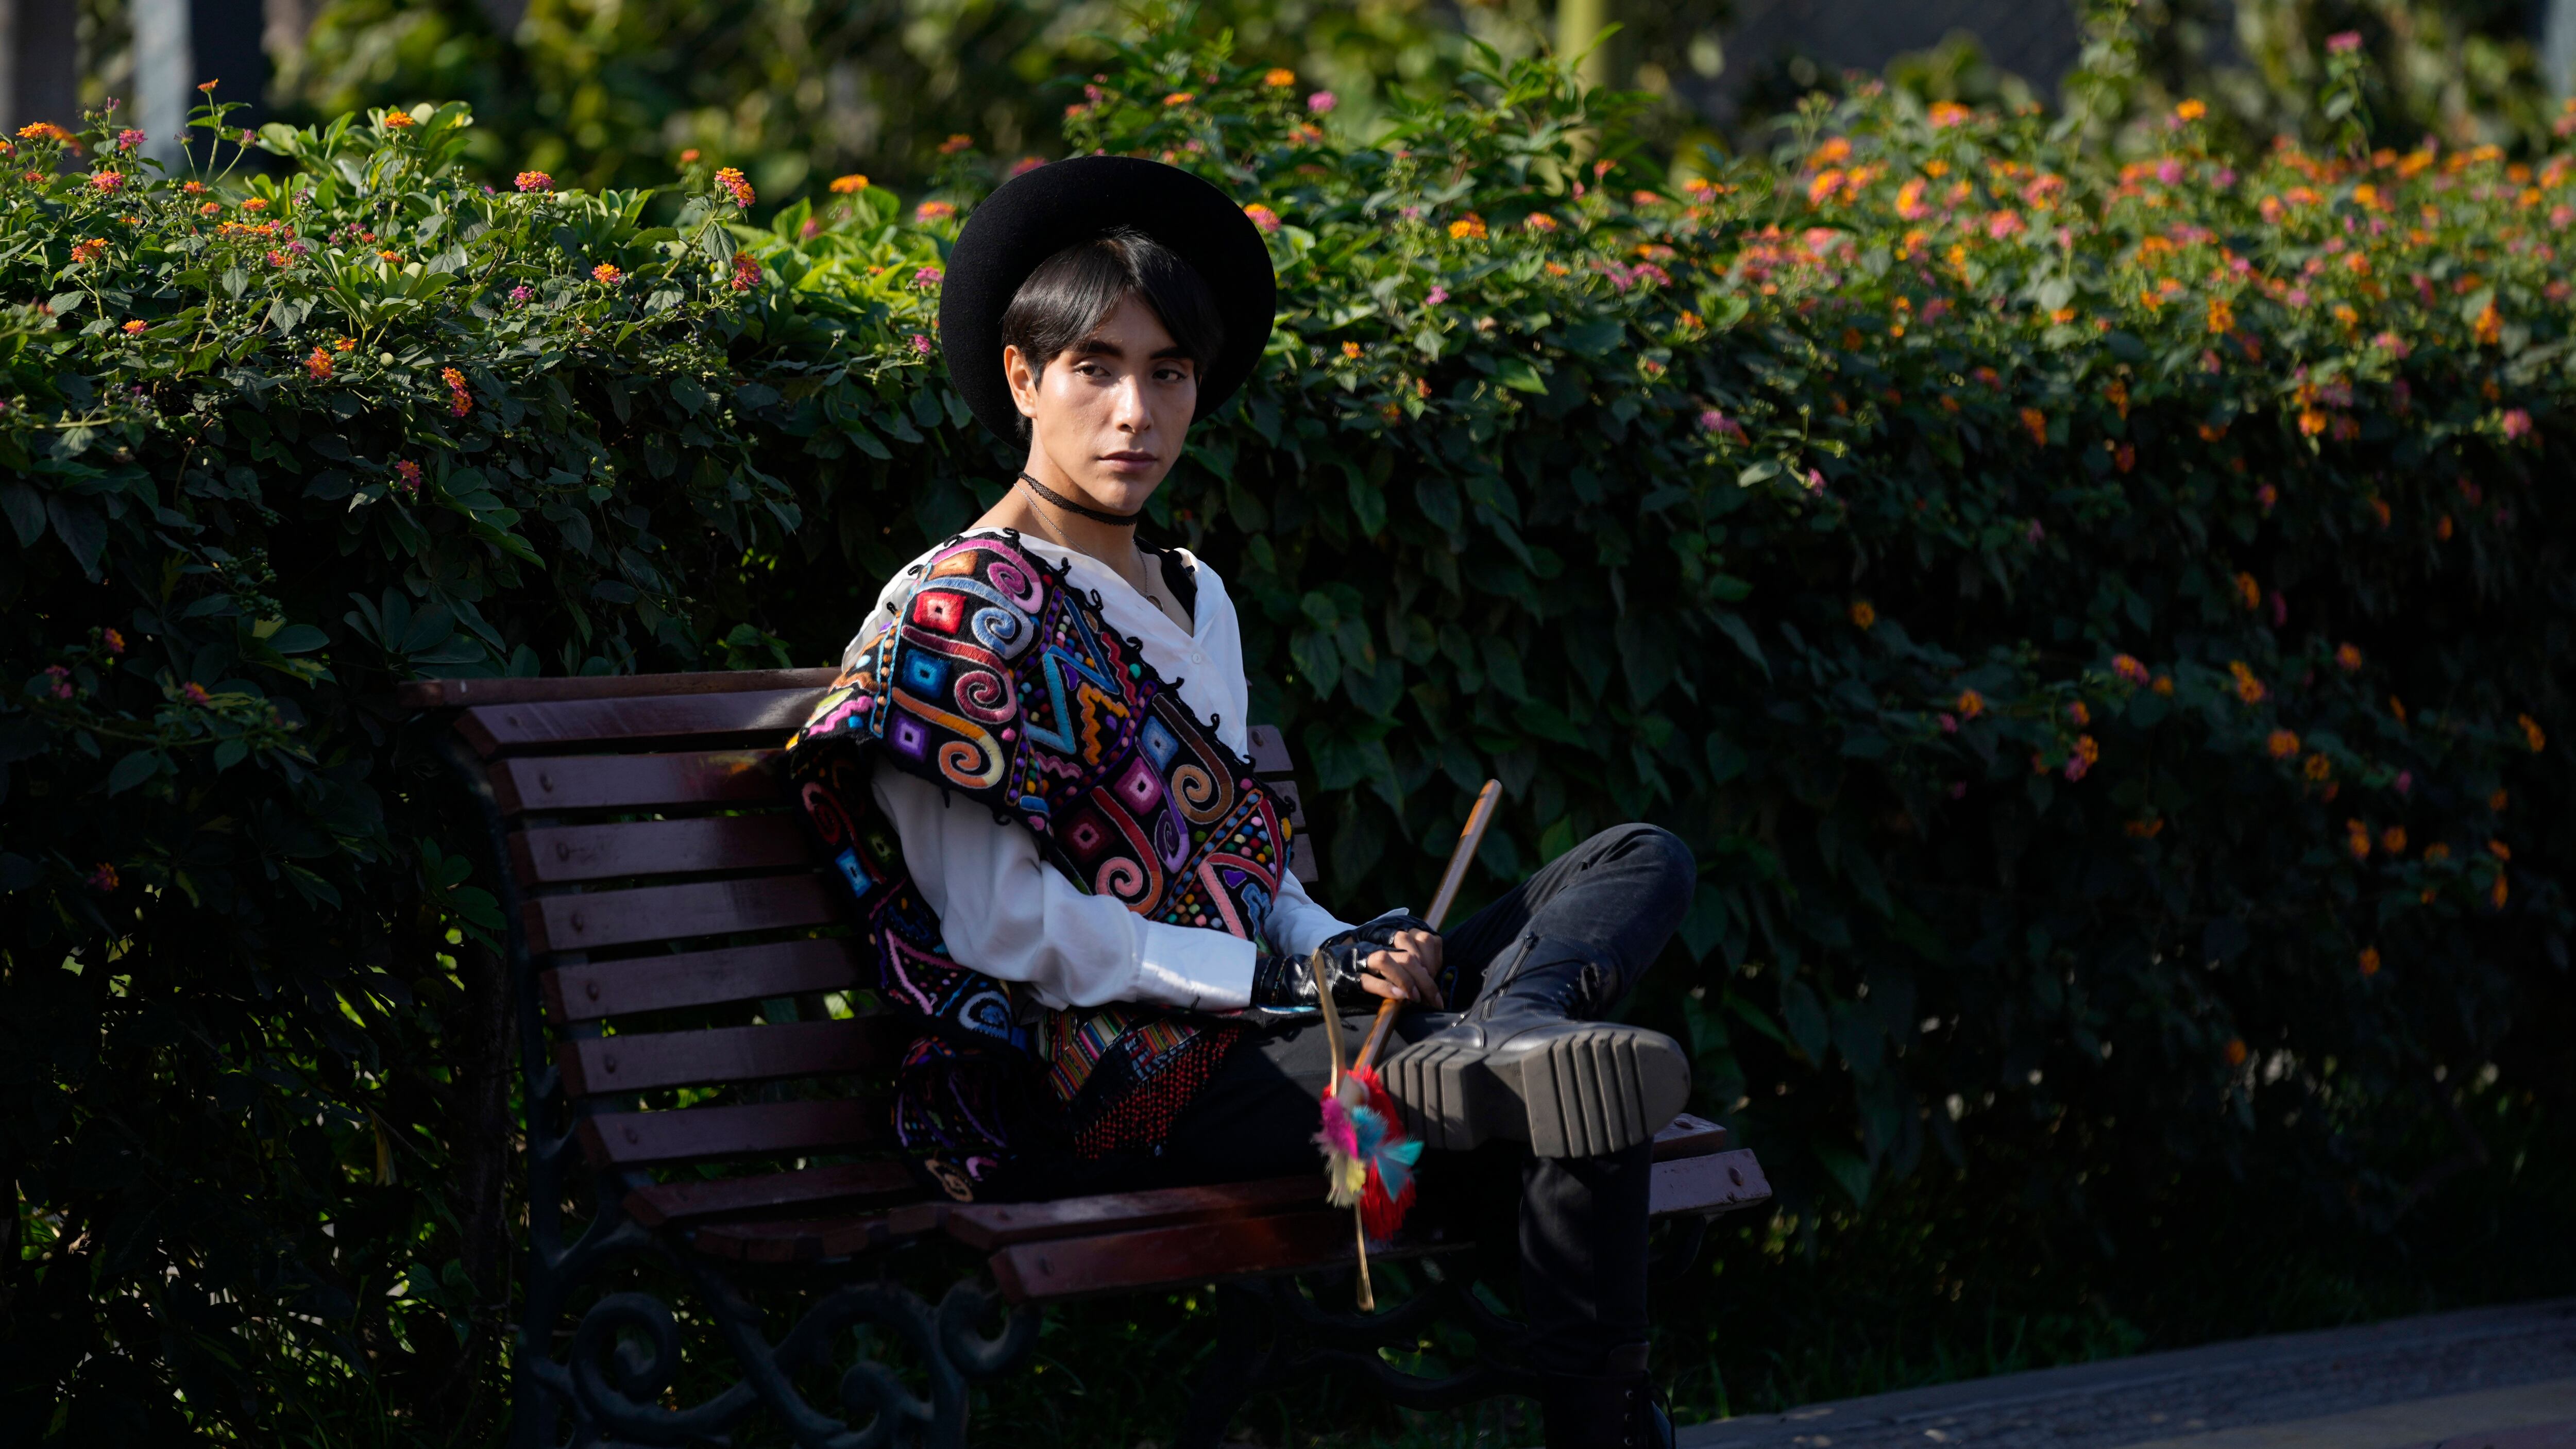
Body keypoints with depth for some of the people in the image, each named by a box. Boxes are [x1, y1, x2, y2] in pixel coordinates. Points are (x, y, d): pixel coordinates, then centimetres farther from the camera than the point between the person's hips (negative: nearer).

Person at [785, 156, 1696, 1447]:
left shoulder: (1193, 601, 21)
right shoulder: (953, 615, -5)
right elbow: (1000, 924, -13)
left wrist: (1356, 956, -1)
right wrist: (1287, 979, -14)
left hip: (1247, 1032, 9)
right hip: (1098, 1082, -9)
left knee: (1641, 865, -2)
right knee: (1600, 1088, -24)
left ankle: (1478, 1048, -31)